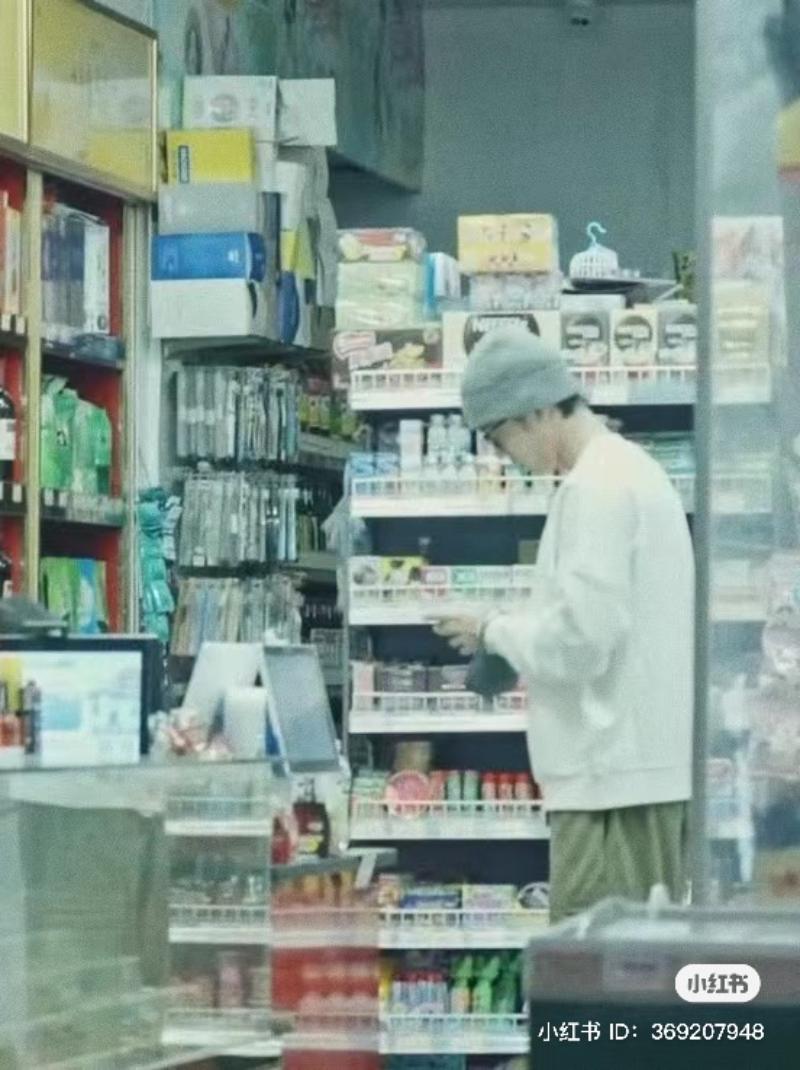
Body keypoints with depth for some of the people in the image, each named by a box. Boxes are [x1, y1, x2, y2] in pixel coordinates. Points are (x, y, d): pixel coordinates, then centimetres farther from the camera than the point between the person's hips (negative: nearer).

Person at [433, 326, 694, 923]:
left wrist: (495, 633, -3)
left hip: (616, 779, -10)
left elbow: (580, 638, -19)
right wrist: (518, 630, 15)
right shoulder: (634, 470, 18)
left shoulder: (596, 488, -13)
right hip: (654, 766, 10)